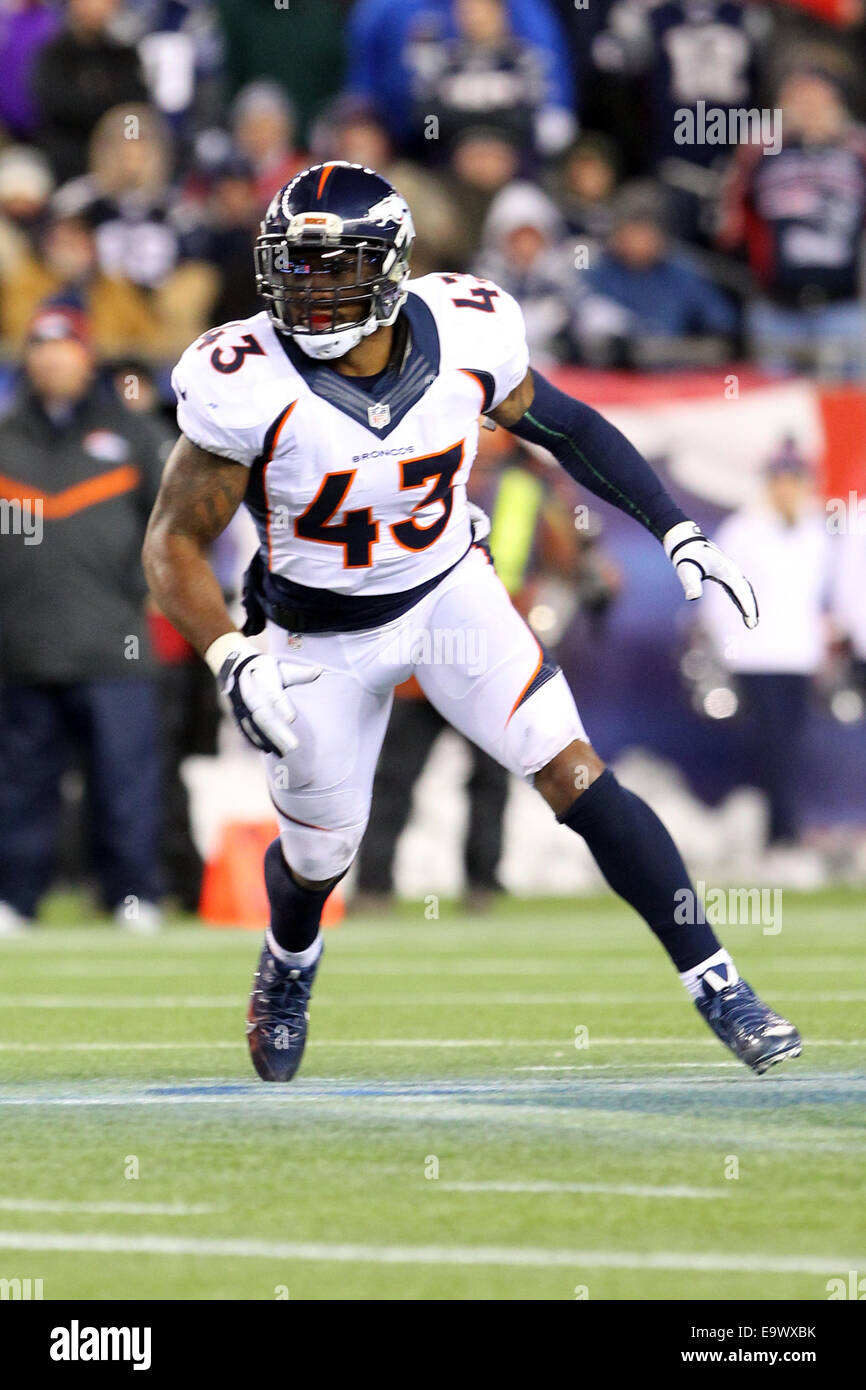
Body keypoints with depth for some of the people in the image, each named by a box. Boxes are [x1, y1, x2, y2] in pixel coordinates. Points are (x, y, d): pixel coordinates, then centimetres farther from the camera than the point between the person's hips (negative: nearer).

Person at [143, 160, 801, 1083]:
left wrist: (677, 532, -1)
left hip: (453, 596, 1)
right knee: (320, 855, 14)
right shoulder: (249, 388, -27)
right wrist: (229, 660, -35)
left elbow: (564, 427, 2)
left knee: (579, 779, -12)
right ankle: (288, 962, 52)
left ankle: (718, 990, -4)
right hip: (321, 640, -1)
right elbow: (174, 545, -19)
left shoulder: (466, 338, -18)